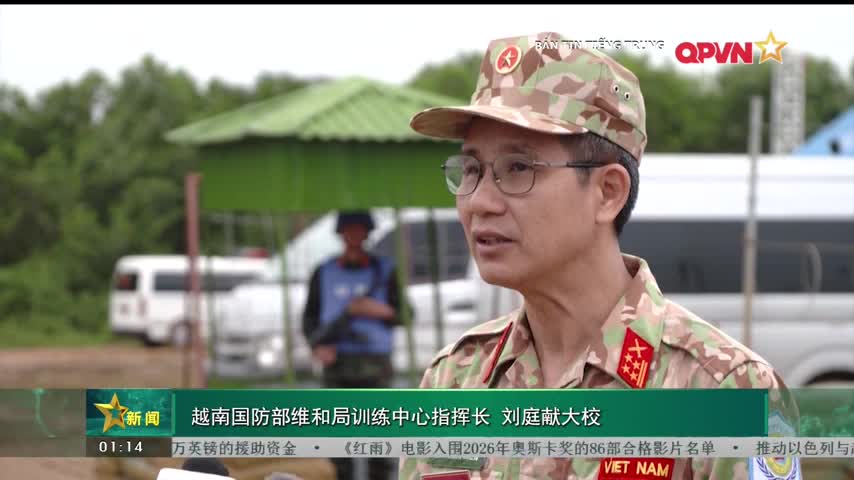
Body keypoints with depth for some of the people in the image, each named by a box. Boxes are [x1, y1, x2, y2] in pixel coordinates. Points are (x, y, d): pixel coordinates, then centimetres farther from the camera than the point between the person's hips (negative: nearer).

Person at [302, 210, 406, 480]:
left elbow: (403, 316, 6)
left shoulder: (384, 272, 5)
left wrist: (379, 311, -15)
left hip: (375, 365, -1)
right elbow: (310, 318, 8)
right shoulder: (324, 274, 7)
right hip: (337, 364, 1)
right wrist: (317, 346, -11)